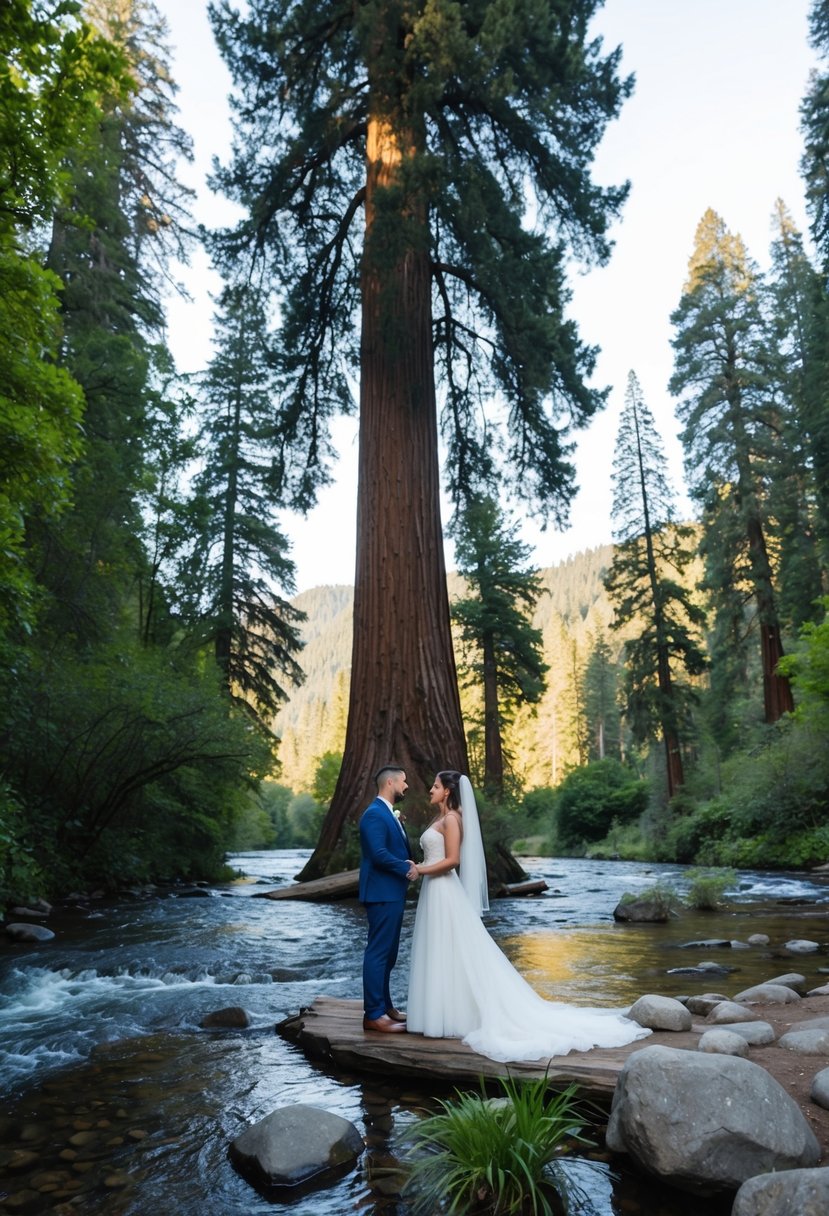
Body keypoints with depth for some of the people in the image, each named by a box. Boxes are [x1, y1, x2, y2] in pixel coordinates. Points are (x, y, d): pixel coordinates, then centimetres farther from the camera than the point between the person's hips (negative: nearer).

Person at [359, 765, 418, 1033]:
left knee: (387, 954, 17)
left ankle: (384, 1007, 27)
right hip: (382, 894, -10)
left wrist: (409, 866, -1)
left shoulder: (389, 814, 16)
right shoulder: (374, 814, -17)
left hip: (392, 894, 10)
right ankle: (373, 1014, 3)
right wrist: (406, 869, -13)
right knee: (378, 953, -4)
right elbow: (379, 854, -25)